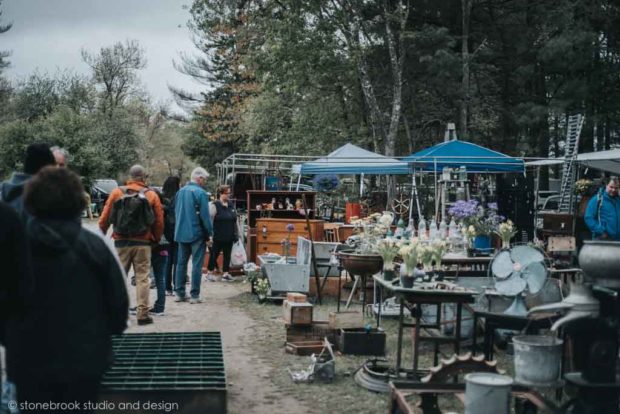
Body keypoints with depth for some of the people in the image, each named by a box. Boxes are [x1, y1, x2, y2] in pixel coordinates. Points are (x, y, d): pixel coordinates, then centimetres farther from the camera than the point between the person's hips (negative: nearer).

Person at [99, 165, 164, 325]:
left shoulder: (117, 192, 1)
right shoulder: (151, 195, 0)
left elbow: (105, 218, 2)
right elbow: (159, 222, 1)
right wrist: (156, 240, 14)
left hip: (121, 242, 1)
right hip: (143, 243, -1)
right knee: (142, 278, 3)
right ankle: (143, 314, 2)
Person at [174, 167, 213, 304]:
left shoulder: (180, 192, 9)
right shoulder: (201, 193, -13)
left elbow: (176, 212, 15)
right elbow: (205, 215, -15)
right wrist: (209, 232, -6)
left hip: (181, 233, 6)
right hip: (197, 234, -6)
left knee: (181, 263, 12)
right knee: (197, 265, 0)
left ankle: (179, 293, 15)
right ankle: (195, 295, 1)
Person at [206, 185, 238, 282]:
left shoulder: (230, 206, 12)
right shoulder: (215, 205, -9)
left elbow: (234, 221, 17)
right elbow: (210, 220, -13)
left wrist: (236, 234, 15)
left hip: (229, 237, 6)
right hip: (218, 237, -6)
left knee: (227, 255, 8)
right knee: (214, 254, 4)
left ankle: (226, 274, 15)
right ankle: (210, 273, 18)